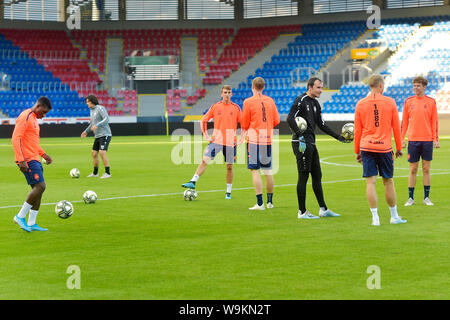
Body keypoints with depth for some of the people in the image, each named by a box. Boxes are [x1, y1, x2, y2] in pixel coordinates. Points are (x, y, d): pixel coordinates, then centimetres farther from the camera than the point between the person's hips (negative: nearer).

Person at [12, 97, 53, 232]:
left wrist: (43, 154, 23)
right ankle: (20, 216, -7)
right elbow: (16, 138, -19)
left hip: (35, 159, 10)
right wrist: (21, 161, -23)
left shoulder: (34, 118, 19)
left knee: (38, 189, 7)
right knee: (40, 186, -16)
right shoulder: (25, 117, -12)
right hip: (27, 160, -10)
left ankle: (31, 223, 9)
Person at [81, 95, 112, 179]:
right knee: (94, 153, 10)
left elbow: (106, 119, -22)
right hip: (98, 136, 9)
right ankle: (95, 173, 22)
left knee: (102, 152, -19)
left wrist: (97, 125, -32)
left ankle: (108, 173, -15)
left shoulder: (100, 108, -11)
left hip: (105, 135, -9)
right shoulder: (92, 111, 16)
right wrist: (86, 131, 17)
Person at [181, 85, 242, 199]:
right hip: (216, 140, 0)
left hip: (231, 142, 0)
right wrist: (206, 135, 2)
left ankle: (228, 192, 13)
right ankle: (193, 182, -15)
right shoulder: (215, 107, 3)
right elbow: (204, 120, 11)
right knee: (205, 160, -13)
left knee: (229, 166, 4)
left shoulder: (236, 108, 1)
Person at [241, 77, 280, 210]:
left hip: (254, 139, -5)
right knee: (268, 171, 14)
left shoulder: (248, 102, -6)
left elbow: (245, 124, -3)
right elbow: (276, 120, 8)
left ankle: (260, 203, -12)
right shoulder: (270, 101, 6)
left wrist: (245, 130, 19)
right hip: (268, 139, 5)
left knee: (255, 170, -4)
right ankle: (270, 201, 22)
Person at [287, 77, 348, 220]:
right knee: (303, 176, -7)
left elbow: (321, 125, 22)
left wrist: (338, 137, 18)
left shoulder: (315, 104, 18)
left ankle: (323, 209, 17)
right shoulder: (301, 101, -9)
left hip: (311, 143, 9)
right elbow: (290, 119, -19)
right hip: (301, 143, -9)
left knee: (317, 176, 11)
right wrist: (300, 135, -27)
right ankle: (302, 212, -2)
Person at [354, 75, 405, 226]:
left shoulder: (360, 104, 3)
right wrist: (399, 148, 13)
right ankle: (394, 216, 20)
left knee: (370, 182, -1)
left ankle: (375, 218, -6)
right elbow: (396, 127, 4)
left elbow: (357, 130, 6)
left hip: (367, 147, 0)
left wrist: (357, 151, 14)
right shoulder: (390, 102, 0)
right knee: (388, 181, 11)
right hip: (384, 147, 0)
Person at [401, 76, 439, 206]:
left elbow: (434, 122, 5)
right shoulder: (408, 101, 6)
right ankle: (411, 198, 7)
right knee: (413, 170, 2)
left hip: (427, 140, 0)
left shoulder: (431, 102, 3)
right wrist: (402, 139, 2)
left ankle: (426, 197, 10)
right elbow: (404, 121, 8)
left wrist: (436, 139, -2)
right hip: (413, 140, 0)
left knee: (426, 169, 3)